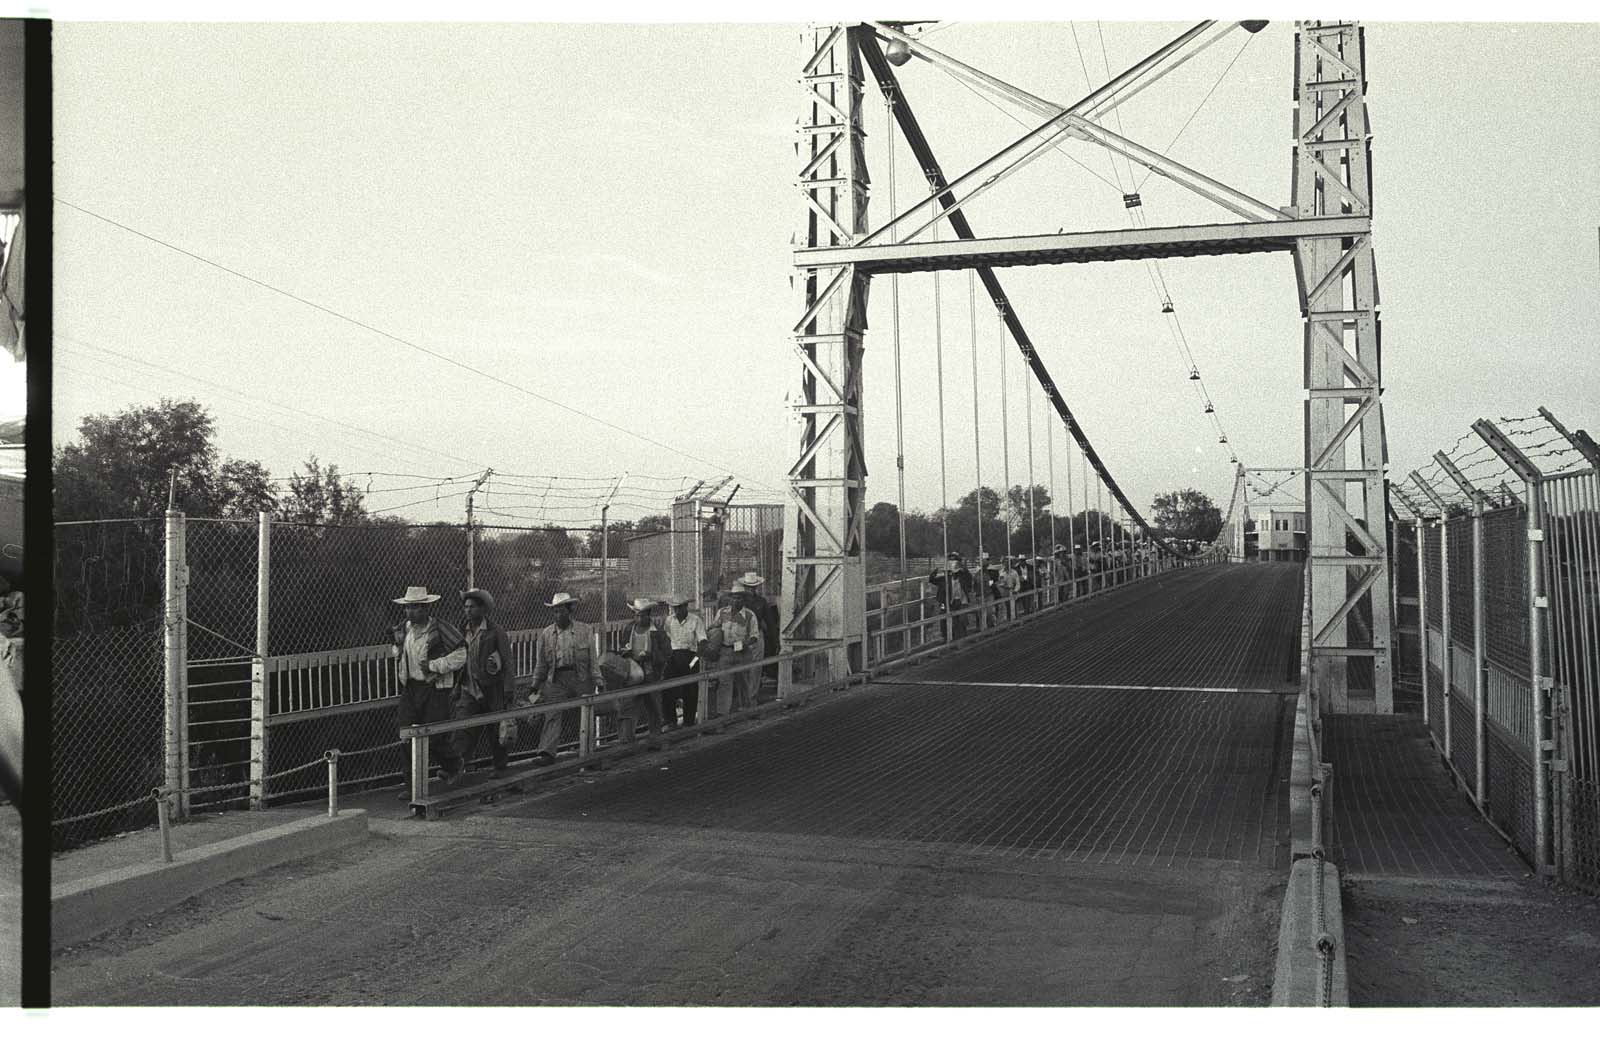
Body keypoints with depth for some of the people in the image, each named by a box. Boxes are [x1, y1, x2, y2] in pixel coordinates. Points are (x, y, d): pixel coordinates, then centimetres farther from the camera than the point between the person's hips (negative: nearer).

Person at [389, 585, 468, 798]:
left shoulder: (441, 630, -12)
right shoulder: (403, 629, 7)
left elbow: (460, 656, -12)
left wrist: (433, 665, -17)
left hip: (435, 690, -5)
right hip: (410, 688, 5)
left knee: (433, 737, -4)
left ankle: (453, 767, 26)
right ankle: (412, 786, 6)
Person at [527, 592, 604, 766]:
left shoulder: (585, 631, 4)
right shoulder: (546, 634, 7)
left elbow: (593, 659, 4)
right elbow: (541, 663, 13)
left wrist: (598, 682, -2)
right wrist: (535, 687, 14)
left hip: (581, 680, 0)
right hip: (556, 680, 0)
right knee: (553, 716, -13)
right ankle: (546, 752, -20)